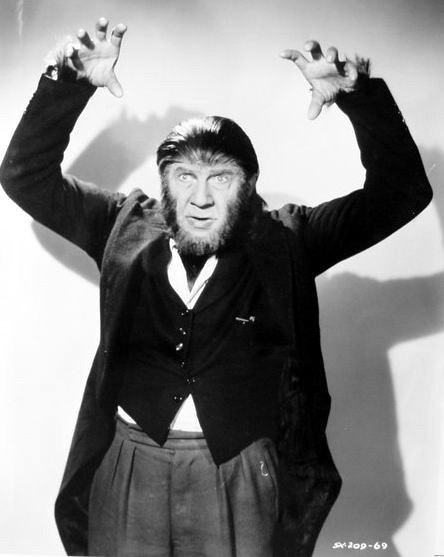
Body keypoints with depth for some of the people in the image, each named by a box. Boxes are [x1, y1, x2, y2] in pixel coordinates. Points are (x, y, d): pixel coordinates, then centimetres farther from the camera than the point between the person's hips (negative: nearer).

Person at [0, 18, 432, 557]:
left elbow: (401, 191, 0)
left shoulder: (284, 240, 1)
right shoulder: (128, 227, 5)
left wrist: (358, 94, -13)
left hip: (240, 474, -1)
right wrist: (70, 82, -6)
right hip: (129, 466, 2)